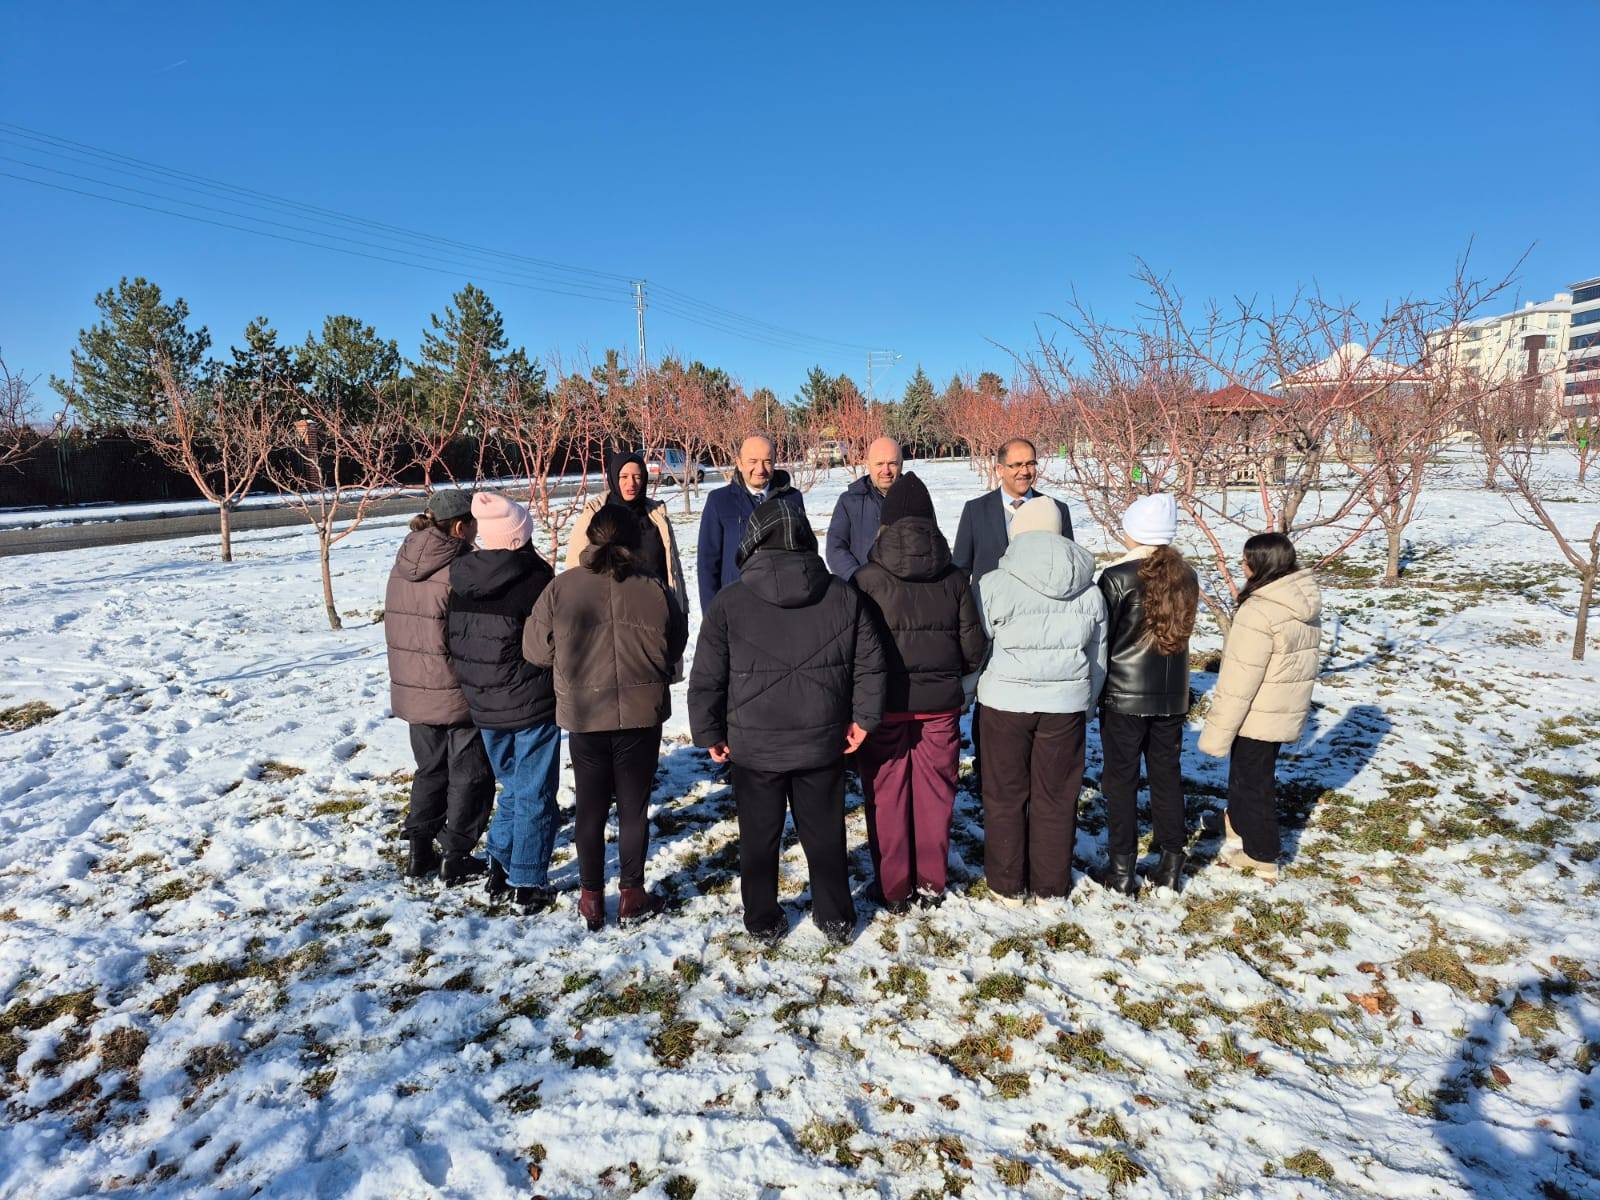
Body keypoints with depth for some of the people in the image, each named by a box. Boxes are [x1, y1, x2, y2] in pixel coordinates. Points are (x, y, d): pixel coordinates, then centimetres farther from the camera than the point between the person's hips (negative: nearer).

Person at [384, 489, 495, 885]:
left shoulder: (403, 564, 5)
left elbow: (398, 624, 11)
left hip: (413, 689, 7)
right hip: (456, 692, -7)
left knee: (431, 769, 21)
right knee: (470, 775, 8)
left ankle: (420, 851, 26)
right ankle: (456, 857, 14)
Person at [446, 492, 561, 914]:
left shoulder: (461, 578, 1)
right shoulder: (535, 576, -17)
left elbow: (455, 642, 9)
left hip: (483, 706, 6)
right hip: (533, 705, -6)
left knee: (513, 787, 23)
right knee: (535, 795, 7)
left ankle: (499, 871, 26)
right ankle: (528, 884, 14)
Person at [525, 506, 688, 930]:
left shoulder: (561, 587, -9)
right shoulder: (653, 590, -10)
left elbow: (537, 650, -1)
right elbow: (673, 650, 0)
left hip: (584, 716, 1)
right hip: (641, 715, 0)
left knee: (590, 807, 14)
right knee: (633, 806, 12)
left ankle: (591, 897, 24)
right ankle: (632, 896, 22)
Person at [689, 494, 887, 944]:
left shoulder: (729, 602, -11)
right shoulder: (844, 596, -3)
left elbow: (706, 679, -8)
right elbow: (870, 664, 0)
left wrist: (710, 734, 4)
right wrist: (863, 718, 9)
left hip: (753, 747, -2)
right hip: (822, 743, 2)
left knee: (759, 838, 15)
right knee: (825, 833, 17)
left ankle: (763, 922, 28)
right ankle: (836, 918, 30)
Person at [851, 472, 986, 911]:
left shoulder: (868, 578, -10)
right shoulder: (953, 578, -2)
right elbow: (974, 647, 1)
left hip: (885, 705, -2)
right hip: (940, 703, 3)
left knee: (887, 796, 10)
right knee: (934, 793, 15)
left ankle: (895, 889, 19)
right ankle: (931, 883, 25)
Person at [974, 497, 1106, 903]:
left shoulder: (992, 585, -11)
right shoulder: (1090, 591, 2)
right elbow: (1098, 660, 11)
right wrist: (1085, 704, 24)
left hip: (1006, 702, -3)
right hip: (1066, 705, 3)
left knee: (1006, 795, 12)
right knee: (1056, 797, 15)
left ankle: (1008, 885, 24)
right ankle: (1051, 885, 28)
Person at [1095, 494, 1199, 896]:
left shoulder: (1117, 577, -15)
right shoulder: (1186, 577, 2)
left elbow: (1101, 637, -11)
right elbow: (1182, 633, 8)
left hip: (1123, 695, -5)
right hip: (1172, 695, 5)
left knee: (1121, 779, 6)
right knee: (1167, 775, 15)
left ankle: (1123, 869, 11)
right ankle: (1171, 862, 23)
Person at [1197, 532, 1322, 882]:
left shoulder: (1258, 612, -25)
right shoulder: (1307, 604, 2)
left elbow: (1239, 680, -24)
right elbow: (1299, 663, 12)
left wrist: (1217, 731, -17)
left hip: (1257, 718, -8)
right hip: (1287, 713, 8)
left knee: (1253, 781, 9)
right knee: (1257, 774, 25)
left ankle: (1261, 859, 23)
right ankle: (1242, 825, 44)